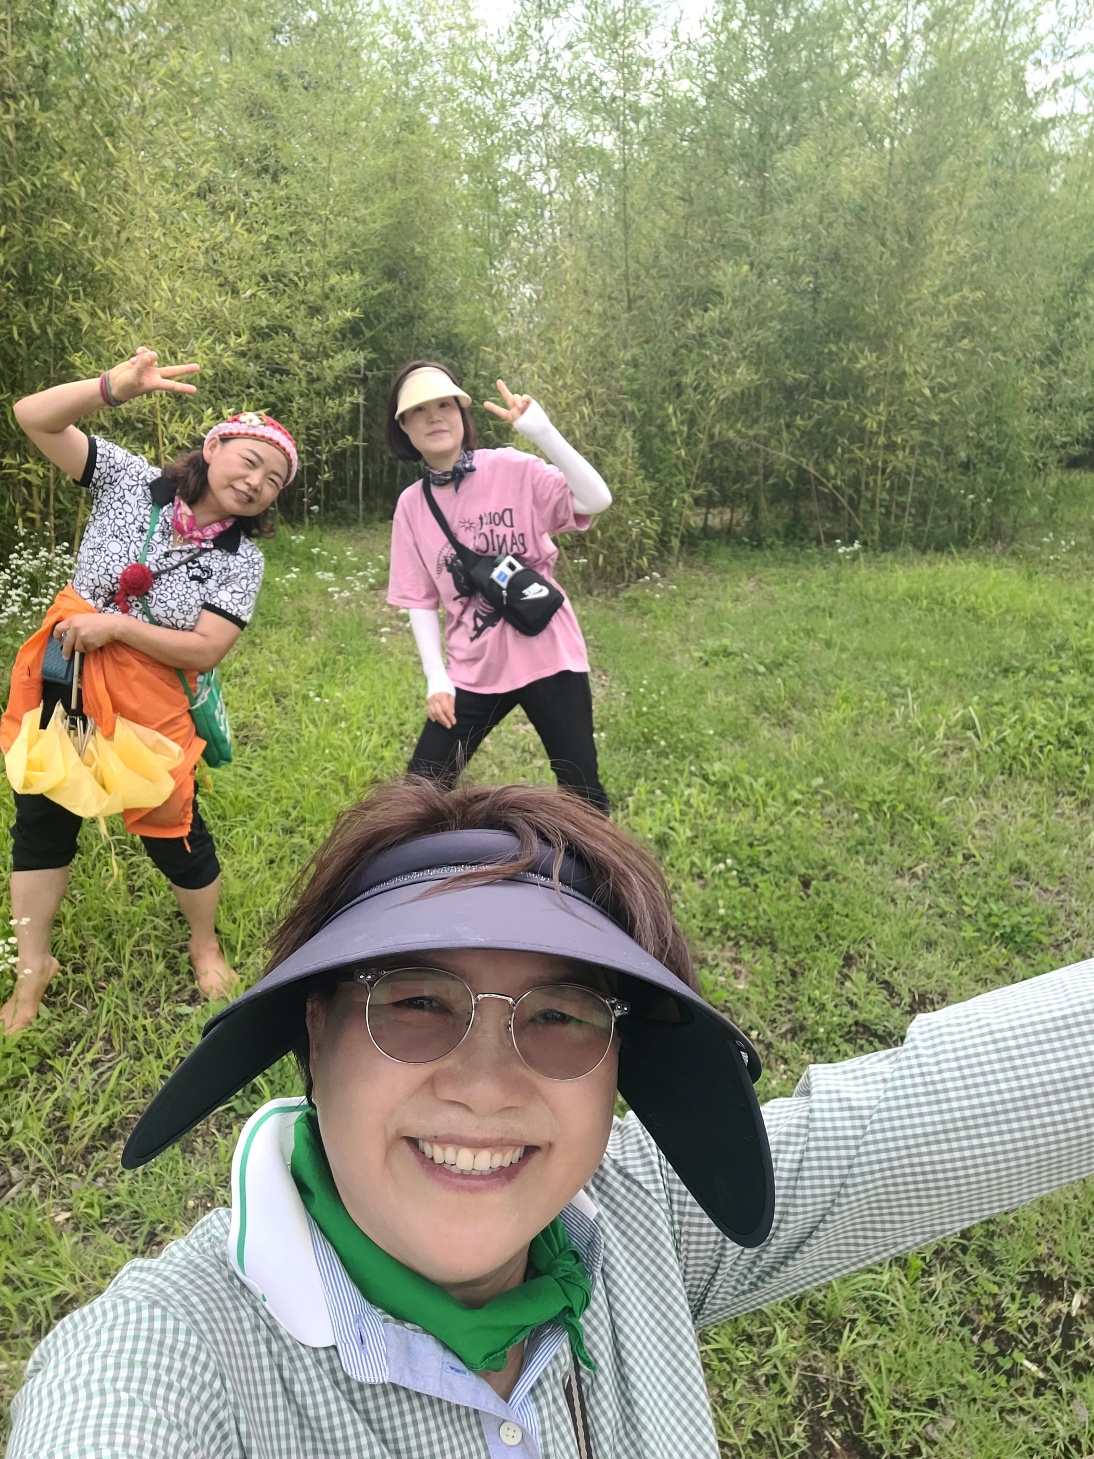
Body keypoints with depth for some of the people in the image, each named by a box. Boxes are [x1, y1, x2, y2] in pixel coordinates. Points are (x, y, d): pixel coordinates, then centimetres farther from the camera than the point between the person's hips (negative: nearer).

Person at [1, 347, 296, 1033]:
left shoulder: (241, 560, -10)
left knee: (174, 830, 6)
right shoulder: (132, 479, -6)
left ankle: (206, 944, 36)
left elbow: (204, 651, -16)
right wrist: (117, 386, -29)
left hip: (148, 700, -2)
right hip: (62, 680, 3)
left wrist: (115, 625, -22)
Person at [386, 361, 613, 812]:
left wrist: (543, 432, -28)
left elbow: (596, 500, -19)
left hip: (547, 655, -3)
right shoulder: (411, 505, 3)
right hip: (473, 671, 3)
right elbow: (420, 600, 5)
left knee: (582, 794, 5)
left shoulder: (513, 469, -6)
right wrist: (435, 678, -4)